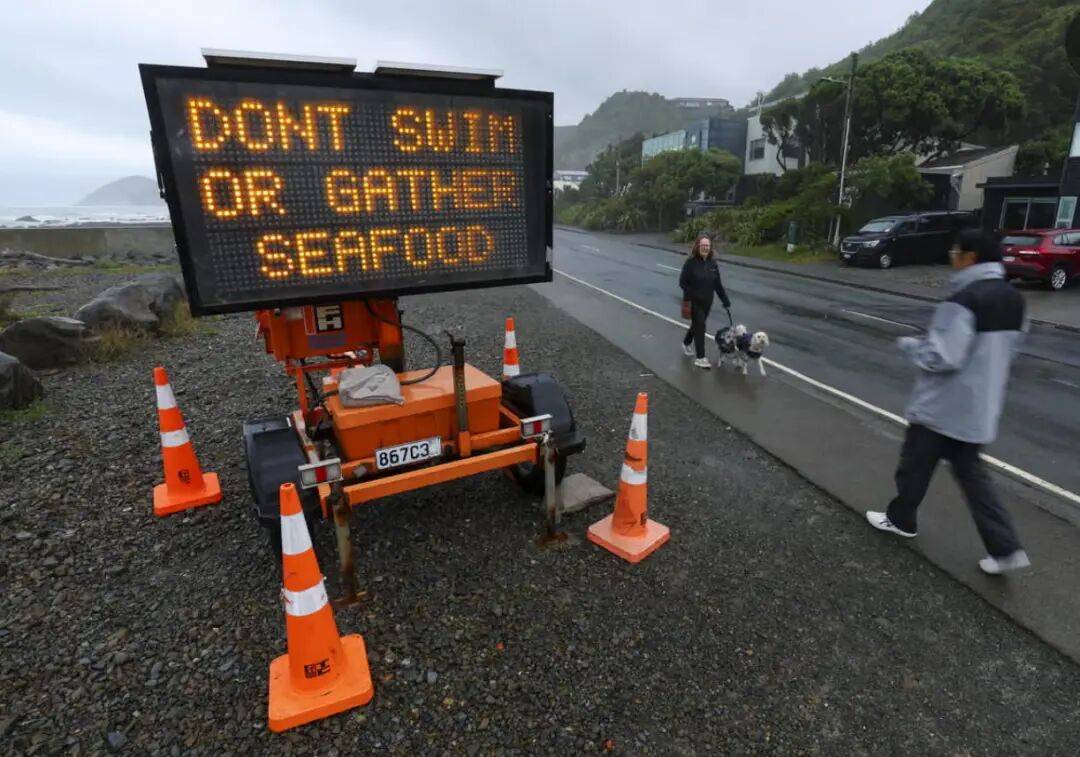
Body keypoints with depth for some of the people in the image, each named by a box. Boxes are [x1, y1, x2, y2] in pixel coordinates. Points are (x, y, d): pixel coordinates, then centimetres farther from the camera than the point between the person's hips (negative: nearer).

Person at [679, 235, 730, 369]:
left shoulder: (713, 263, 1)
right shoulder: (690, 262, -14)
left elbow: (718, 284, 5)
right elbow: (682, 282, -12)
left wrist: (726, 301, 4)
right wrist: (689, 297, -22)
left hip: (707, 302, 5)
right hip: (694, 301, -5)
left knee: (697, 324, 19)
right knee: (700, 326, -7)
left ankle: (686, 343, 46)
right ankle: (700, 358, 0)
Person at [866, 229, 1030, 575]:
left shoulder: (962, 301, -23)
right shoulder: (1013, 299, 6)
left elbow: (941, 358, -25)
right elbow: (1002, 349, 16)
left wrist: (909, 344, -9)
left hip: (943, 407, -8)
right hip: (980, 407, 8)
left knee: (915, 465, 12)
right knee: (971, 471, 18)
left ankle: (900, 519, 32)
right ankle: (1005, 548, 17)